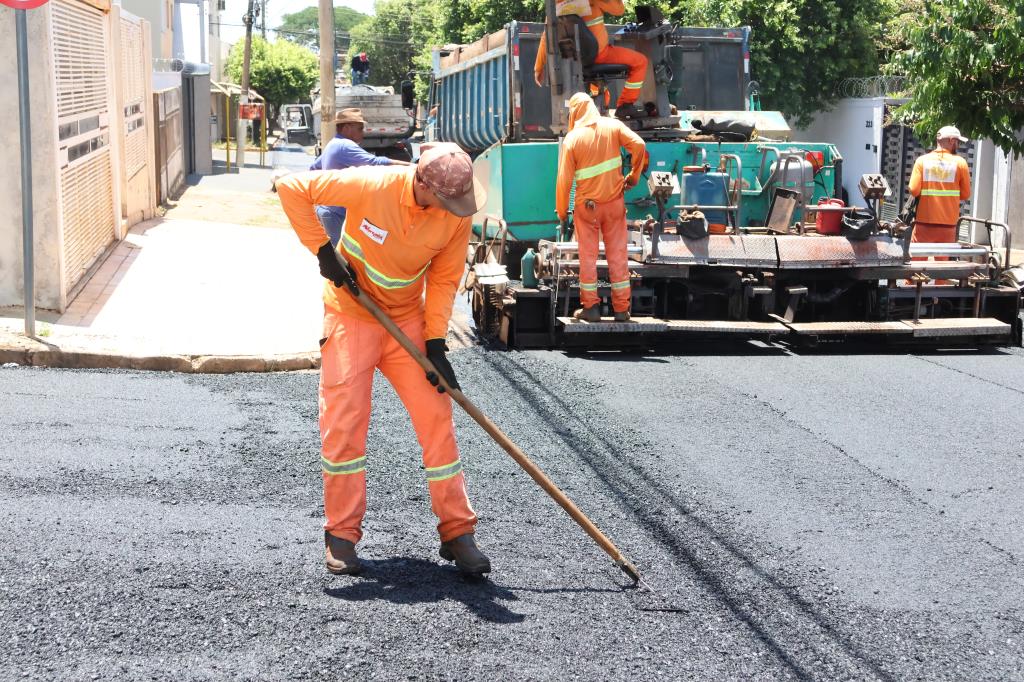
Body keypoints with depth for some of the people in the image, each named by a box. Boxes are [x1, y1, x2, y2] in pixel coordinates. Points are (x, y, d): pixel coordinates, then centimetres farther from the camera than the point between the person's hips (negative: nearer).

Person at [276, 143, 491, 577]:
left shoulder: (458, 215, -15)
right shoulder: (371, 187, -26)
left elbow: (444, 279, -4)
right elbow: (292, 188, -18)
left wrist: (436, 342, -12)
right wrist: (322, 250, -19)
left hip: (409, 321, 3)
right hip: (351, 316, -3)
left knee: (437, 419, -2)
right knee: (343, 423, -5)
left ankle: (457, 531, 7)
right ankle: (341, 534, 8)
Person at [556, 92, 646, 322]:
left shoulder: (572, 138, -9)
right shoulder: (613, 126, -4)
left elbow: (564, 178, -10)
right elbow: (638, 144, -16)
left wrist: (561, 210, 2)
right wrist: (634, 176, -2)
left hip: (587, 205, -2)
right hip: (614, 201, 2)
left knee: (588, 255, 9)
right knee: (618, 254, 8)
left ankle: (591, 307, 11)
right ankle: (621, 309, 10)